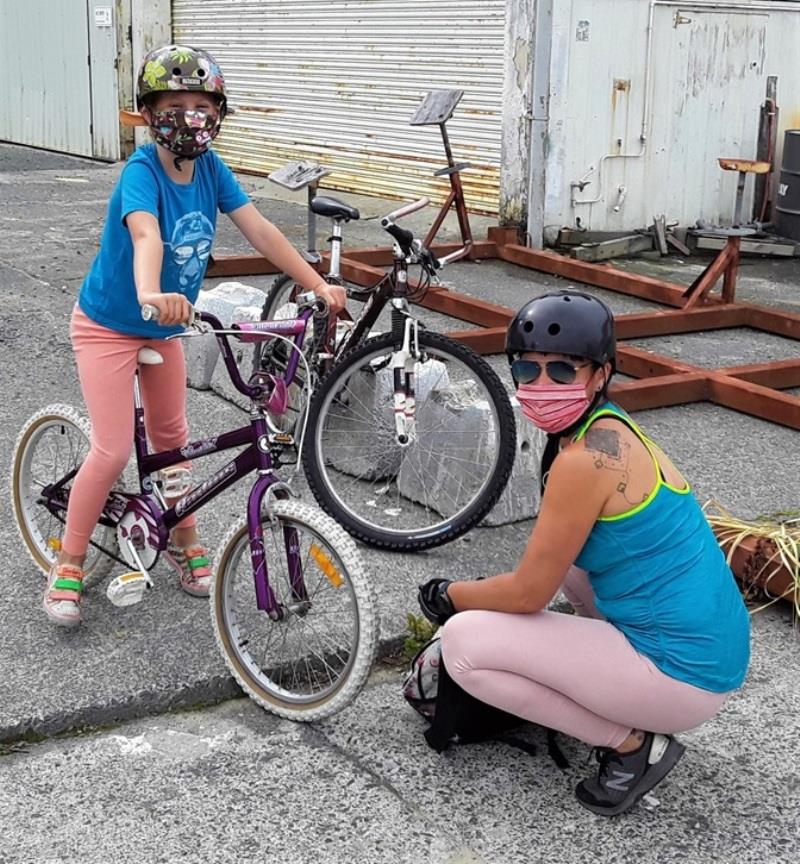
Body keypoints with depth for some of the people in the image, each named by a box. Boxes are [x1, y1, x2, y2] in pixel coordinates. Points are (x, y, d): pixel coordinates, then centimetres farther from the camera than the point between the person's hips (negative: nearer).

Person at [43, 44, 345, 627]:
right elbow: (145, 235, -47)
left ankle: (184, 542, 33)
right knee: (114, 450, -9)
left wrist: (318, 285, -18)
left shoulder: (211, 168, -9)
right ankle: (68, 564, 7)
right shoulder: (141, 173, -27)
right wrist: (150, 295, -67)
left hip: (164, 328, 6)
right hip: (109, 324, -6)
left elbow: (260, 230, -12)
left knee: (172, 438, 15)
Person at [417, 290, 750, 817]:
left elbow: (528, 593, -14)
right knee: (555, 546, 23)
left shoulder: (585, 459, -20)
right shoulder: (614, 429, 9)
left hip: (683, 676, -9)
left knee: (462, 642, -9)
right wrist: (477, 593, 21)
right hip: (713, 653, 9)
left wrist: (450, 595, 3)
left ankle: (633, 743, -2)